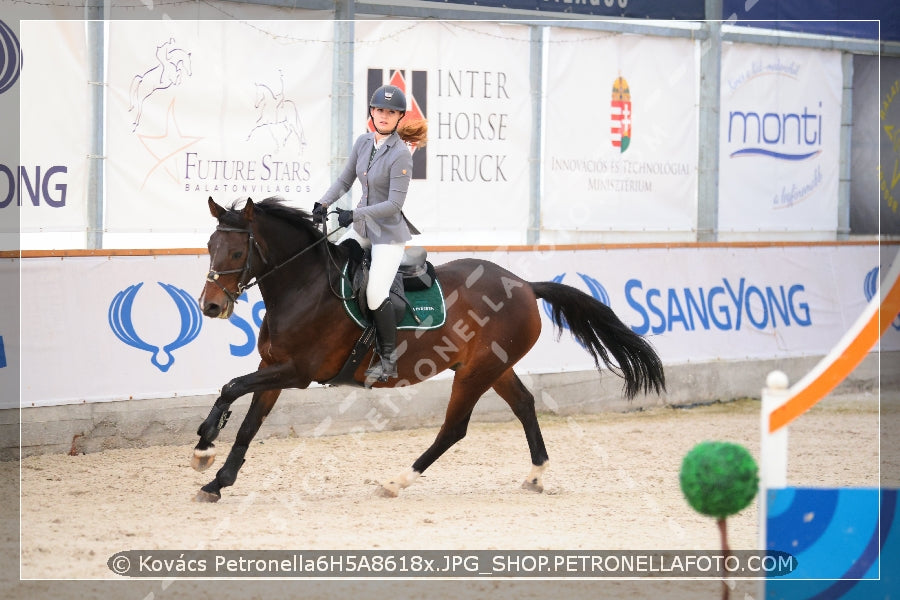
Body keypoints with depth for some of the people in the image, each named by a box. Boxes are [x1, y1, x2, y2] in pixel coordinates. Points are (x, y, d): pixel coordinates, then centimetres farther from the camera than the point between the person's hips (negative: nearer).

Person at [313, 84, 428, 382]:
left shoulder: (401, 154, -20)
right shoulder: (364, 142, 1)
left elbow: (394, 204, -22)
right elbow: (344, 180, 9)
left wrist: (354, 214, -26)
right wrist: (322, 204, -6)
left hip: (389, 232, -8)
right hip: (362, 227, 8)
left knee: (375, 296, -14)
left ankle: (389, 361, 1)